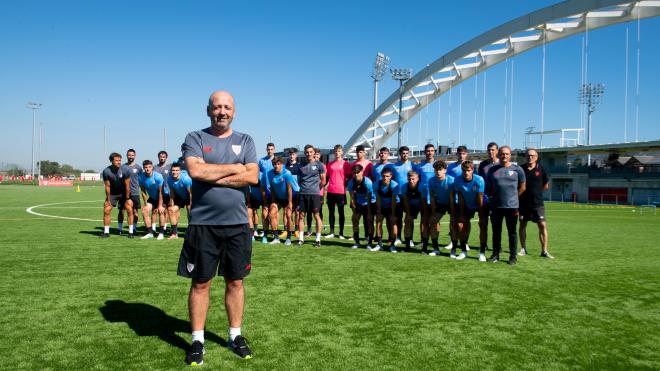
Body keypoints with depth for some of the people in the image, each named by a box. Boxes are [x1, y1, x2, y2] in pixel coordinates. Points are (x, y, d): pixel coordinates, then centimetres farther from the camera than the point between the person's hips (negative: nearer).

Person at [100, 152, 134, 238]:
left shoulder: (125, 170, -20)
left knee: (129, 210, -11)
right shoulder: (106, 171, -17)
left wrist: (127, 199, -12)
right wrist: (108, 200, -7)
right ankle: (106, 232, 10)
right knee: (106, 210, -3)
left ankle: (130, 232, -2)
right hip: (113, 193, 1)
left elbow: (127, 186, -14)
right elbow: (107, 186, -10)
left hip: (124, 193, -1)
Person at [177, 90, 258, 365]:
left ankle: (235, 335, 25)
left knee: (235, 281, 10)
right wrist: (235, 168, -8)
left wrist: (212, 176, -13)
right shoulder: (195, 138, 3)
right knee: (200, 283, 6)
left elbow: (253, 177, -7)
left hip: (237, 223, 2)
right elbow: (195, 171, -16)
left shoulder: (245, 141, 8)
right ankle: (197, 341, 20)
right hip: (203, 224, -2)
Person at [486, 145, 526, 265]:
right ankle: (495, 255, 20)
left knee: (512, 232, 4)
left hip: (512, 206, -2)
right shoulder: (492, 170, 7)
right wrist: (492, 198, 7)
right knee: (496, 231, 9)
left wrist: (512, 197, 8)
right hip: (496, 206, 2)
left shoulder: (517, 169, 1)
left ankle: (512, 257, 12)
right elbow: (488, 187, 14)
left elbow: (522, 187, 8)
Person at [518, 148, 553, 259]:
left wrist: (536, 191, 3)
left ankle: (544, 251, 0)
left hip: (537, 203, -1)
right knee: (522, 224, 8)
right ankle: (523, 249, 19)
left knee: (543, 225, -6)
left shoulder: (541, 169, 0)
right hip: (523, 203, 1)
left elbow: (546, 186, 10)